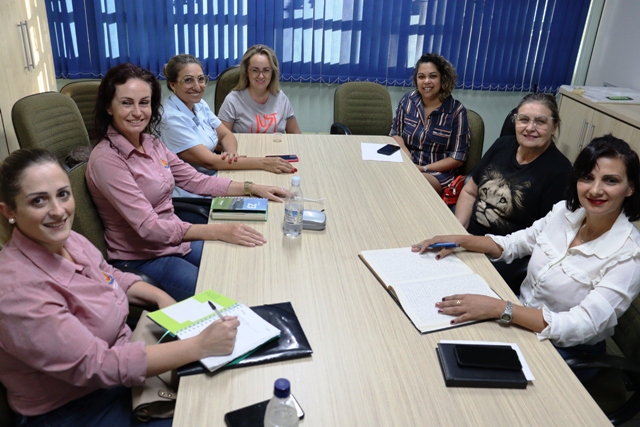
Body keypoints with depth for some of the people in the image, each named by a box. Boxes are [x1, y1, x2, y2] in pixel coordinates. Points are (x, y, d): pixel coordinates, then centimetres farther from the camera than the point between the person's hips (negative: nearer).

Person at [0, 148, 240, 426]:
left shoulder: (66, 239, -6)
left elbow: (114, 277, 13)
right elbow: (97, 365, -29)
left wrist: (161, 297, -4)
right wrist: (201, 345, -31)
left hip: (122, 358, 7)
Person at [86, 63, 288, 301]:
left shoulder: (150, 143, 1)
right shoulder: (106, 159, -21)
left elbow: (195, 180, 7)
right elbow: (148, 227, -27)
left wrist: (252, 188, -1)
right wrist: (219, 231, -32)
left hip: (174, 240, 7)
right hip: (141, 260, -7)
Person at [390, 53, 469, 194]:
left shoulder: (456, 111, -8)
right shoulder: (408, 100, 1)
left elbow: (458, 158, -6)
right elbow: (395, 133, 10)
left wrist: (424, 168, -16)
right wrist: (407, 157, -11)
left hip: (438, 173, -3)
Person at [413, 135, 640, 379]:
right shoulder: (565, 211, -6)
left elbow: (581, 326, -29)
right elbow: (512, 244, 7)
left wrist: (498, 308, -38)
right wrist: (459, 240, -9)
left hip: (564, 351, -5)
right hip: (521, 319, 5)